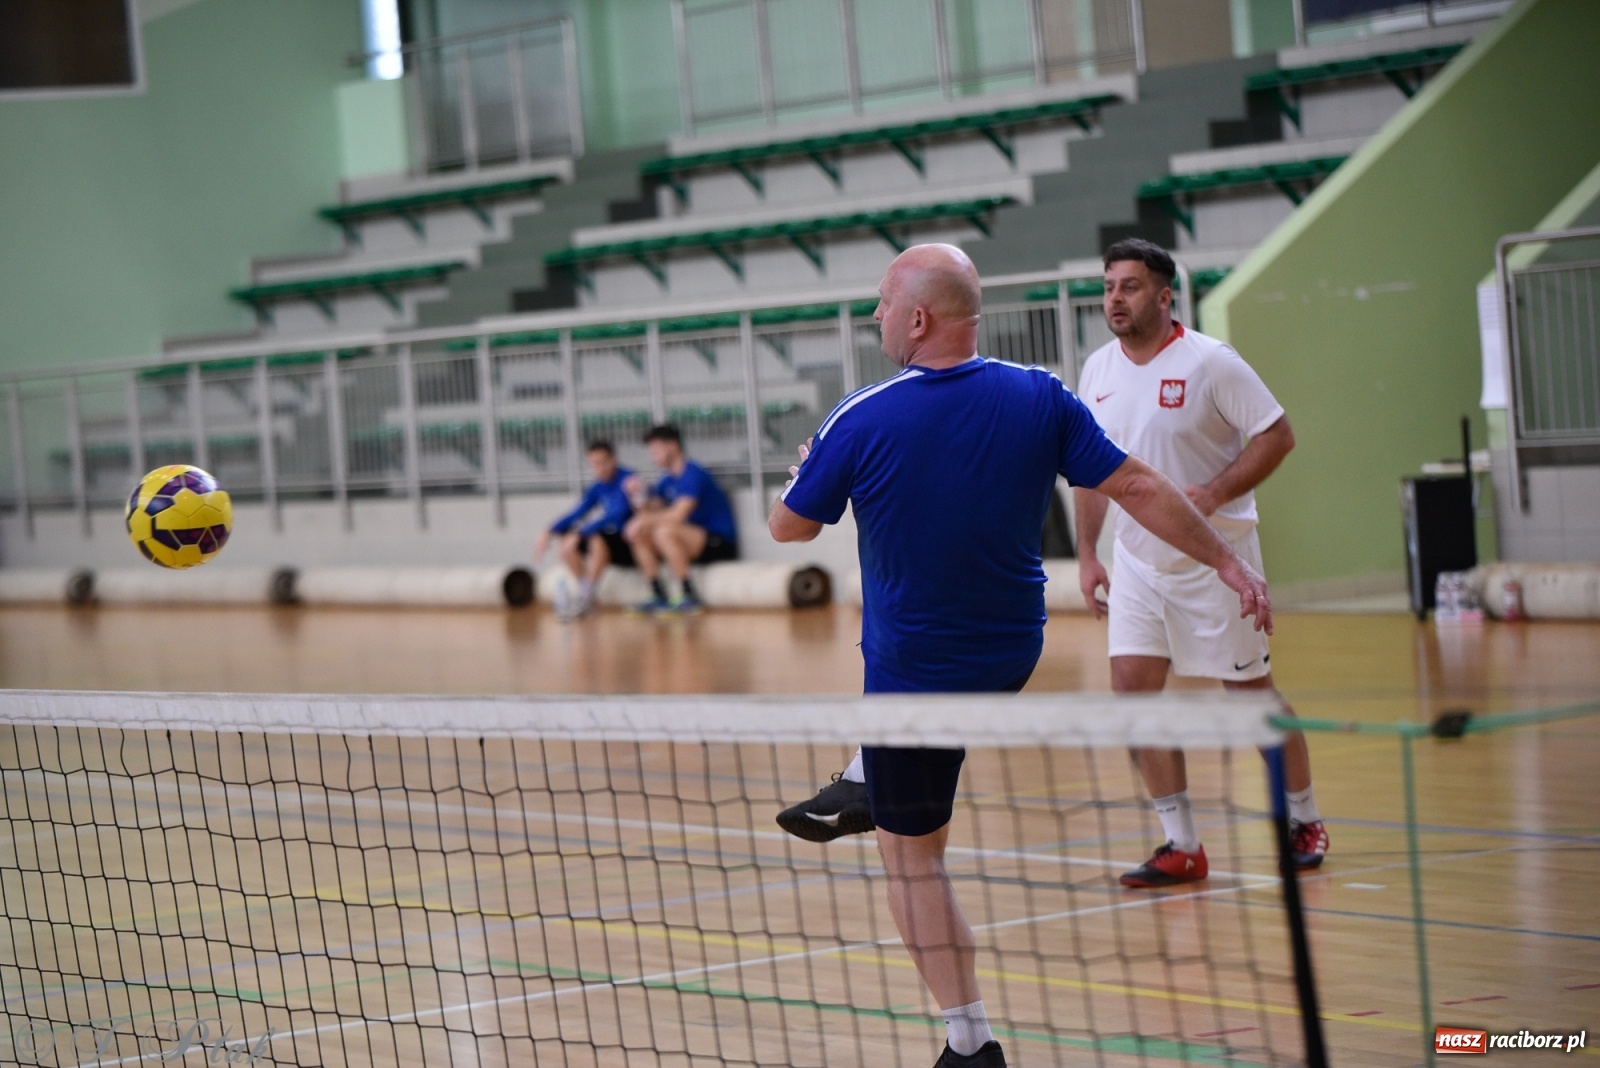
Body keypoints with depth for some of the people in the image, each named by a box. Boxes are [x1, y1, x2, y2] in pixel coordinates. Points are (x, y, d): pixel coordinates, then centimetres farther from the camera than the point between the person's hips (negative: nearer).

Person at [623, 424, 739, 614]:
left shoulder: (693, 475, -15)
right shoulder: (668, 481, 12)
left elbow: (679, 514, -25)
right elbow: (651, 511, 9)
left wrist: (646, 520, -17)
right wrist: (640, 495, -9)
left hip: (721, 545, -9)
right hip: (697, 541, 9)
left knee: (665, 531, -32)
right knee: (638, 535, 4)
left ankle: (690, 597, -26)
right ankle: (659, 597, 1)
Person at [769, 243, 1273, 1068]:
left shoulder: (860, 422, -18)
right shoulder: (1040, 398, -9)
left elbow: (789, 528, -3)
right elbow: (1138, 489, -7)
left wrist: (805, 472, 19)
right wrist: (1228, 563, 4)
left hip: (916, 675, -5)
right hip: (1014, 657, 5)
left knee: (911, 856, 5)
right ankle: (860, 789, 52)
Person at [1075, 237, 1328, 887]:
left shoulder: (1210, 362, -13)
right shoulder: (1097, 371, 4)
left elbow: (1277, 435, -13)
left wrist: (1211, 495, -23)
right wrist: (1087, 554, 9)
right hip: (1137, 561, 5)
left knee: (1251, 691, 3)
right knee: (1132, 686, -6)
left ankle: (1304, 822, 22)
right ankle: (1182, 845, 2)